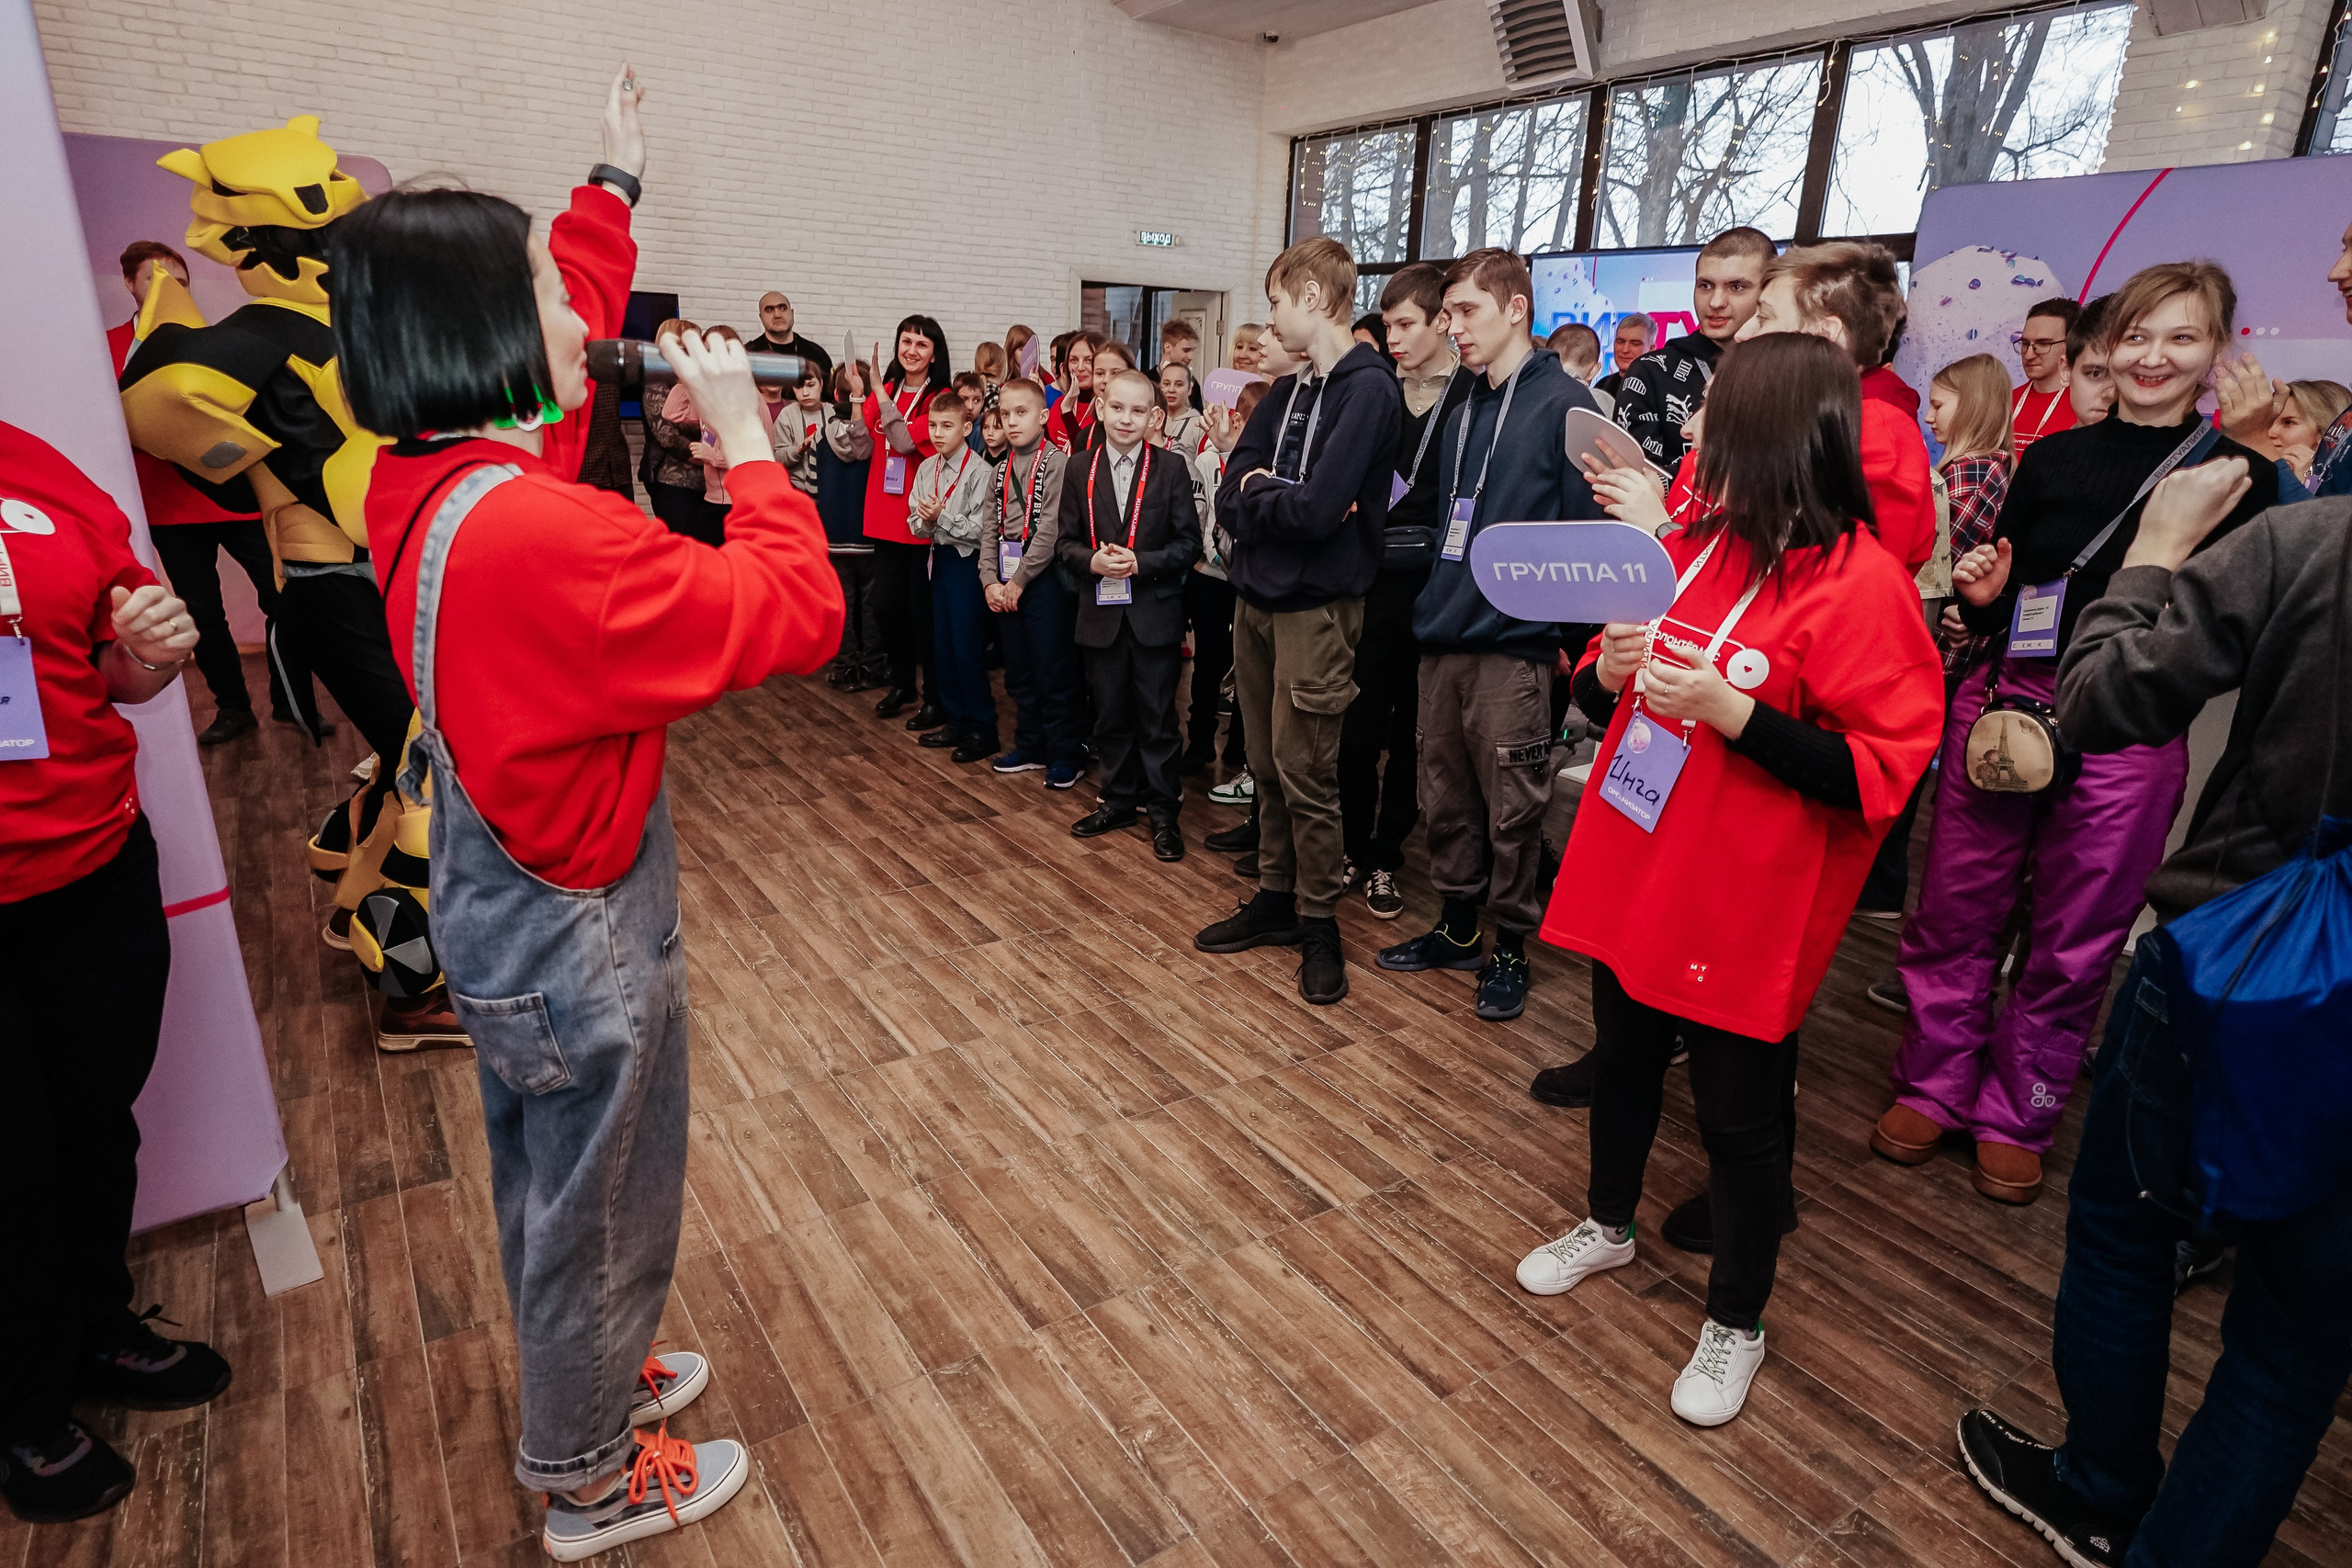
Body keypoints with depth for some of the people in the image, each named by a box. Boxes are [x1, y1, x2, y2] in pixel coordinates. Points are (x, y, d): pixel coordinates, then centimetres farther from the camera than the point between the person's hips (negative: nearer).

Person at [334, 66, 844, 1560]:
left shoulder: (422, 481, -4)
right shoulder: (540, 536, -32)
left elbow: (567, 320, 12)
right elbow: (800, 612, -28)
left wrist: (617, 179, 22)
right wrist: (746, 434, -18)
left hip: (502, 926, 9)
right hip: (583, 951, -9)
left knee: (548, 1199, 28)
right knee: (602, 1224, 15)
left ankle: (579, 1388, 53)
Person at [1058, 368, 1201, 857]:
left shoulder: (1171, 469, -1)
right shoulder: (1080, 469, 5)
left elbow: (1188, 542, -4)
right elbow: (1064, 542, 6)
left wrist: (1140, 563, -17)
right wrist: (1092, 561, -15)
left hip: (1155, 613, -2)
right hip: (1101, 613, 3)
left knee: (1157, 718, 4)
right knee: (1110, 715, 12)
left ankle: (1163, 811, 15)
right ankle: (1119, 801, 27)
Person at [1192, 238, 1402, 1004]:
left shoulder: (1368, 388, -11)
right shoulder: (1286, 394, 13)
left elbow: (1317, 508, -22)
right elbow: (1230, 500, 5)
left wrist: (1260, 496, -4)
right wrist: (1281, 501, -13)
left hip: (1316, 605, -7)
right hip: (1257, 597, 7)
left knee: (1305, 773, 0)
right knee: (1267, 765, 13)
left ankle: (1319, 924, 15)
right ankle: (1275, 898, 27)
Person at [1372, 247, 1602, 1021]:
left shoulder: (1563, 403, -7)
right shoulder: (1462, 413, 16)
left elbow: (1584, 525, -11)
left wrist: (1567, 626, -13)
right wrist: (1432, 596, 10)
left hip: (1513, 644, -7)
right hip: (1442, 636, 7)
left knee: (1511, 811, 3)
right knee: (1446, 799, 14)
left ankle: (1511, 948, 19)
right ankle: (1457, 928, 30)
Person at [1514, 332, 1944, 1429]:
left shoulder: (1860, 585, -16)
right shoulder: (1695, 544, 3)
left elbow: (1879, 776, -19)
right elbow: (1597, 696, 11)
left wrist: (1731, 712, -26)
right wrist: (1610, 670, -11)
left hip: (1745, 905, -6)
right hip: (1632, 873, 7)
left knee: (1738, 1112, 9)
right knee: (1623, 1060, 23)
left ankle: (1736, 1321, 32)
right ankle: (1610, 1223, 48)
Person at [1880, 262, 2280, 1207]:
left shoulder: (2236, 473, 2)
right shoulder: (2054, 458, 9)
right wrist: (1981, 592, -9)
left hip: (2129, 737, -2)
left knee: (2075, 943, 8)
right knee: (1954, 914, 6)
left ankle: (2017, 1119, 24)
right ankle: (1934, 1087, 23)